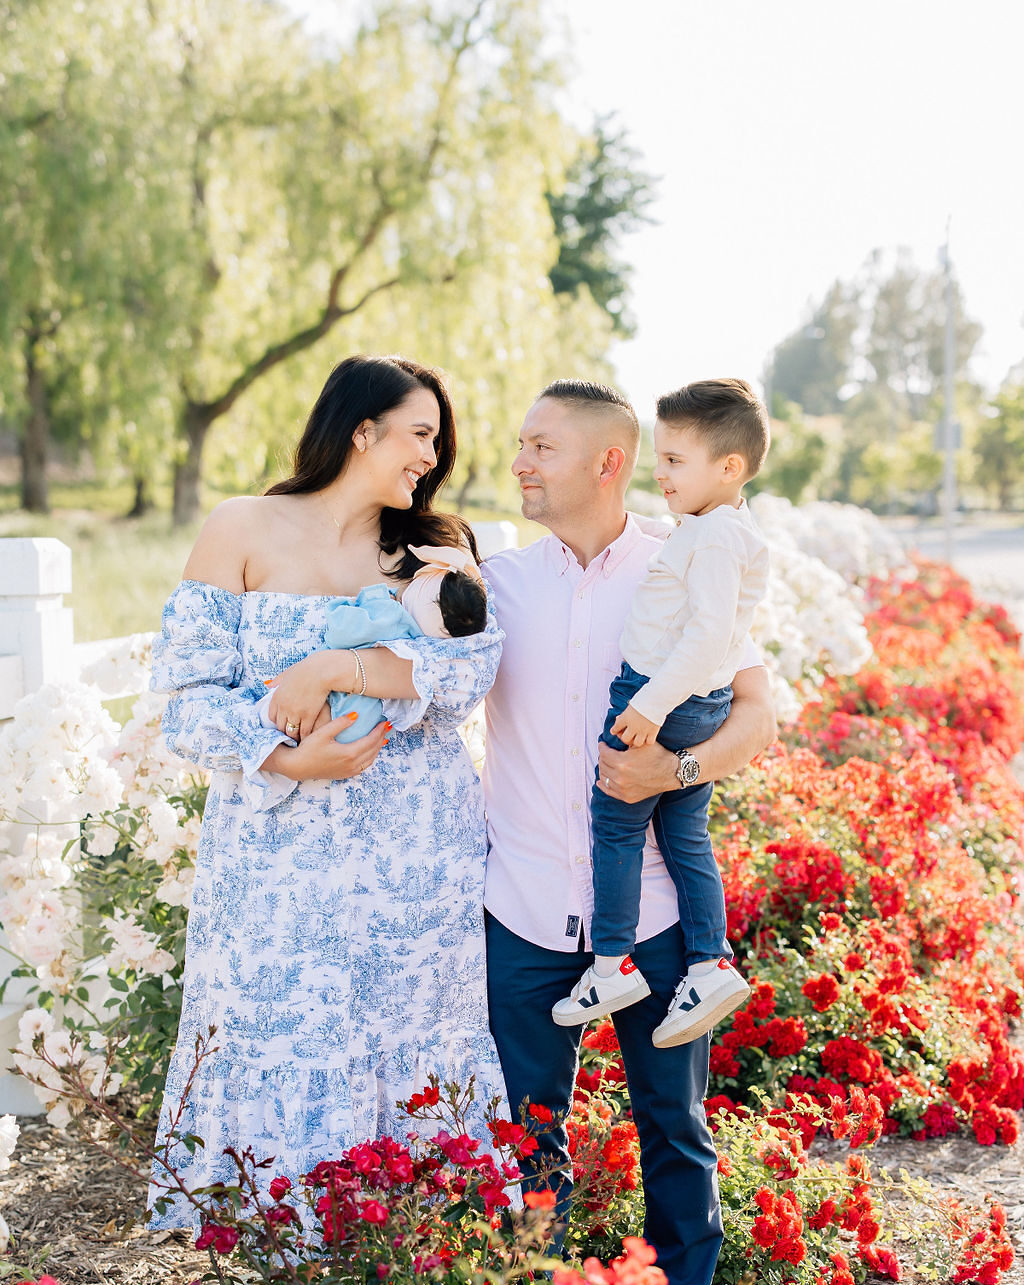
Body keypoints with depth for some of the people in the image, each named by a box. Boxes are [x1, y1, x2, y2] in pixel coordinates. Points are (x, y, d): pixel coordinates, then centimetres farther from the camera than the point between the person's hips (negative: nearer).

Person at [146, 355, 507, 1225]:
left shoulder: (437, 548, 10)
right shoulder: (245, 531, 2)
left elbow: (474, 661, -9)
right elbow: (190, 689, -4)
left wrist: (333, 671, -20)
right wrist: (287, 759, -19)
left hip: (419, 854, 2)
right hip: (280, 852, -2)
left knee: (414, 1062, 7)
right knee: (277, 1066, 1)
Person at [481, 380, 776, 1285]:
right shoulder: (494, 580, 5)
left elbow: (757, 711, 1)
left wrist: (677, 767, -16)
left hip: (652, 911, -1)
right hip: (525, 906, 2)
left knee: (674, 1124, 10)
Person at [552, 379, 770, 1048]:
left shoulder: (712, 535, -18)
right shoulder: (740, 533, 14)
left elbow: (709, 631, -26)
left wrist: (652, 702, -27)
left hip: (658, 698, -10)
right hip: (705, 706, 10)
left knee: (615, 826, 1)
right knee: (687, 839, 14)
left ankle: (612, 966, 7)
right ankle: (710, 965, 16)